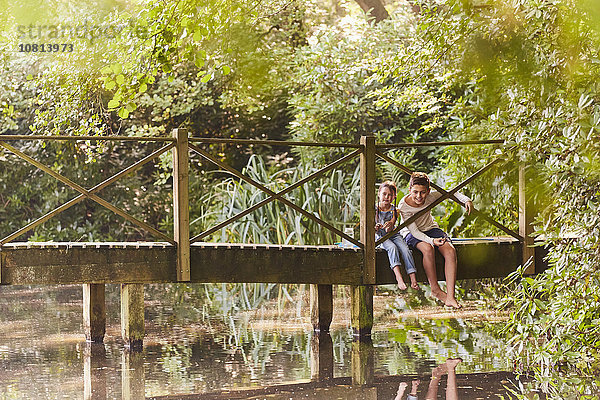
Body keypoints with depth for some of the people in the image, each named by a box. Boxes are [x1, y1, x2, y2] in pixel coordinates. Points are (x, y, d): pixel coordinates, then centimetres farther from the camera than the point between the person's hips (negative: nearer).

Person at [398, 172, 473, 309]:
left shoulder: (431, 196, -16)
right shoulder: (404, 206, -26)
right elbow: (414, 231, -27)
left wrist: (466, 200, -15)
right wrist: (431, 241, -42)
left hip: (430, 229, 4)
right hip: (411, 233, -4)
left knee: (450, 250, -24)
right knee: (428, 248, -37)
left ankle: (450, 297, -31)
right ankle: (435, 290, -19)